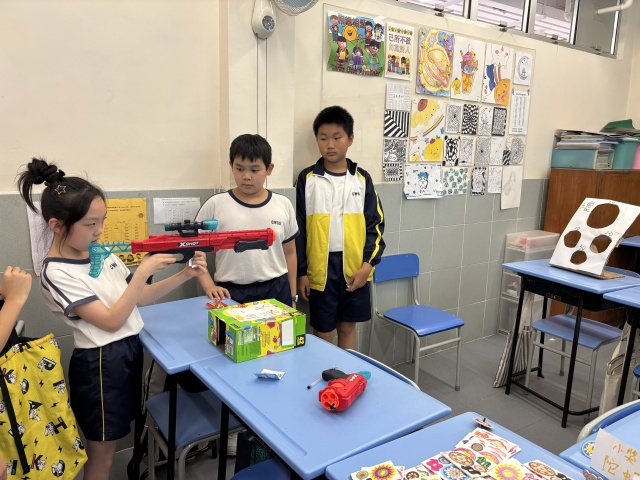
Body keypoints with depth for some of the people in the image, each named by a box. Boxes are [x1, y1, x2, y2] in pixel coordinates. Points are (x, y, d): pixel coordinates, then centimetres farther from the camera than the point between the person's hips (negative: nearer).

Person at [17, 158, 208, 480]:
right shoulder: (57, 273, -18)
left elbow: (141, 297, 7)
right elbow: (112, 320, -23)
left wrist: (184, 275, -6)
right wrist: (144, 271, -25)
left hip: (130, 349, 7)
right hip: (100, 363, -7)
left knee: (111, 445, 22)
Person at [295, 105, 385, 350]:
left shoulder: (362, 178, 3)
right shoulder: (307, 178, -1)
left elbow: (375, 224, 3)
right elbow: (298, 229, 0)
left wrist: (368, 264, -7)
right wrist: (301, 272, -2)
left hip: (355, 268, 2)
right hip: (320, 269, -1)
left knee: (348, 328, 15)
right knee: (323, 332, 8)